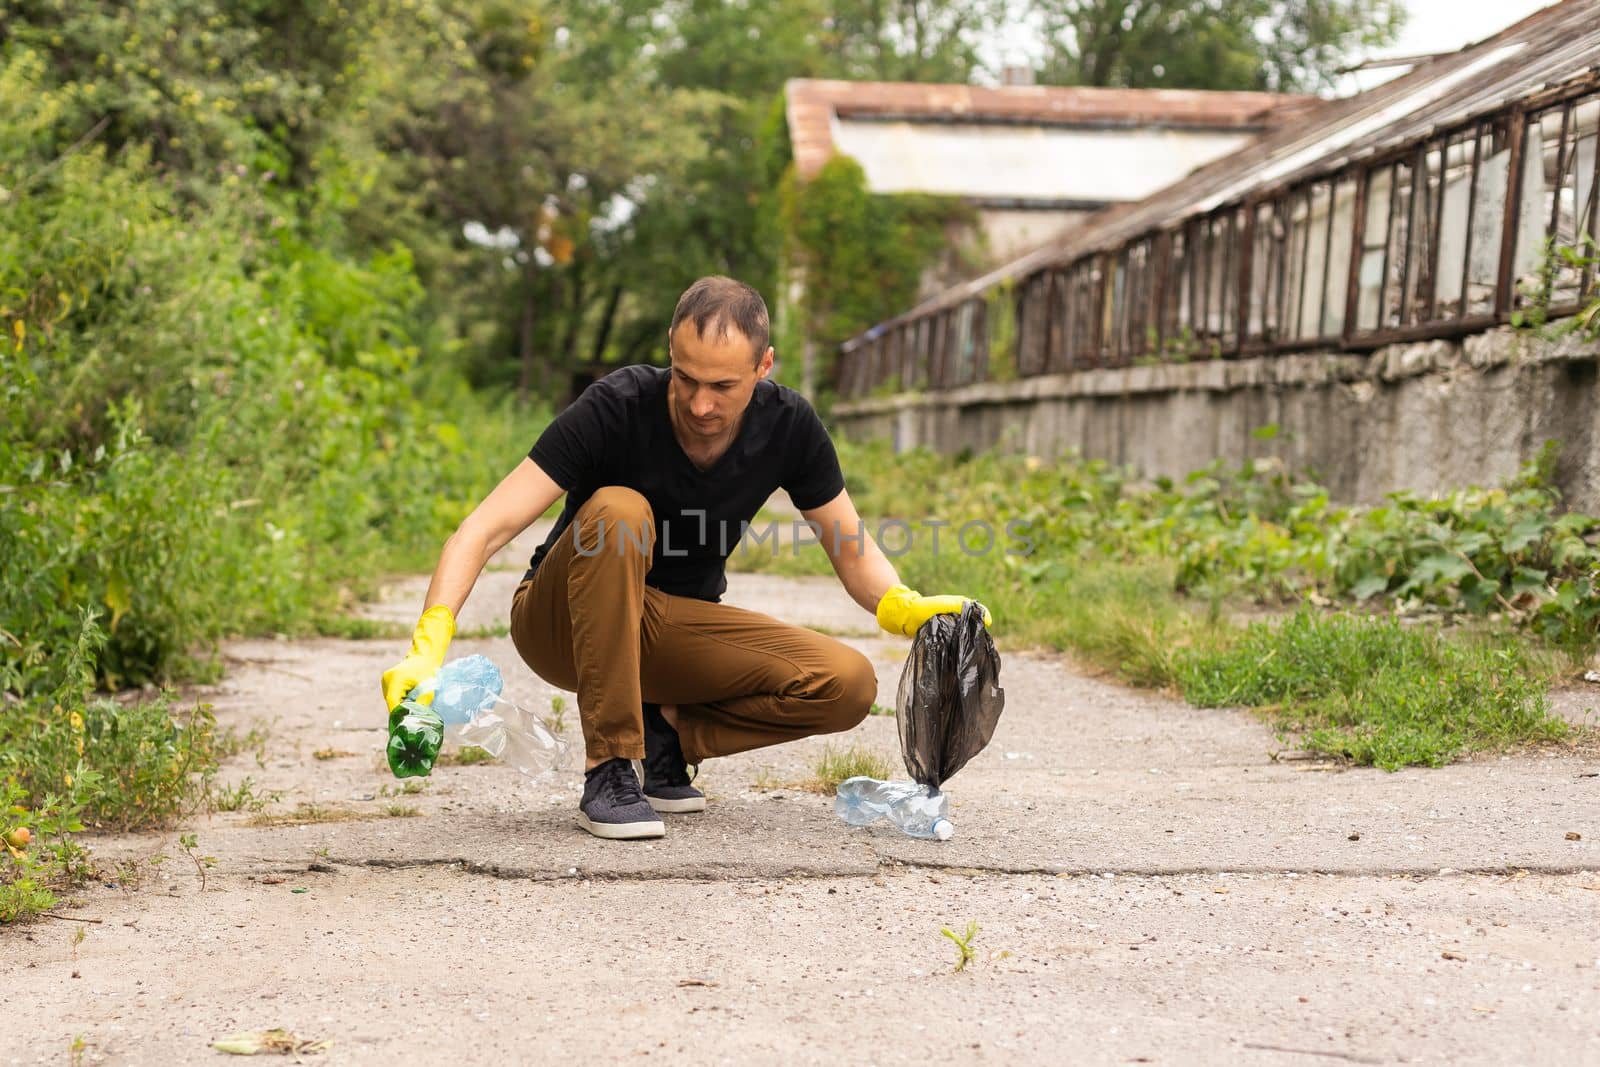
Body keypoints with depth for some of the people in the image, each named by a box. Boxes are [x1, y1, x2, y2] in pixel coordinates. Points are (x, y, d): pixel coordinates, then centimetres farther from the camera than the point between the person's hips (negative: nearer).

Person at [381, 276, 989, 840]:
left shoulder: (789, 427, -13)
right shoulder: (617, 407, -25)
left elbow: (854, 552, -2)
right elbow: (487, 529, -29)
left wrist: (907, 608, -24)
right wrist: (429, 647, -44)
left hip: (675, 630, 3)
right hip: (563, 624, -3)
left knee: (848, 685, -20)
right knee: (617, 512, -37)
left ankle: (665, 731, 2)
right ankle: (608, 771, -28)